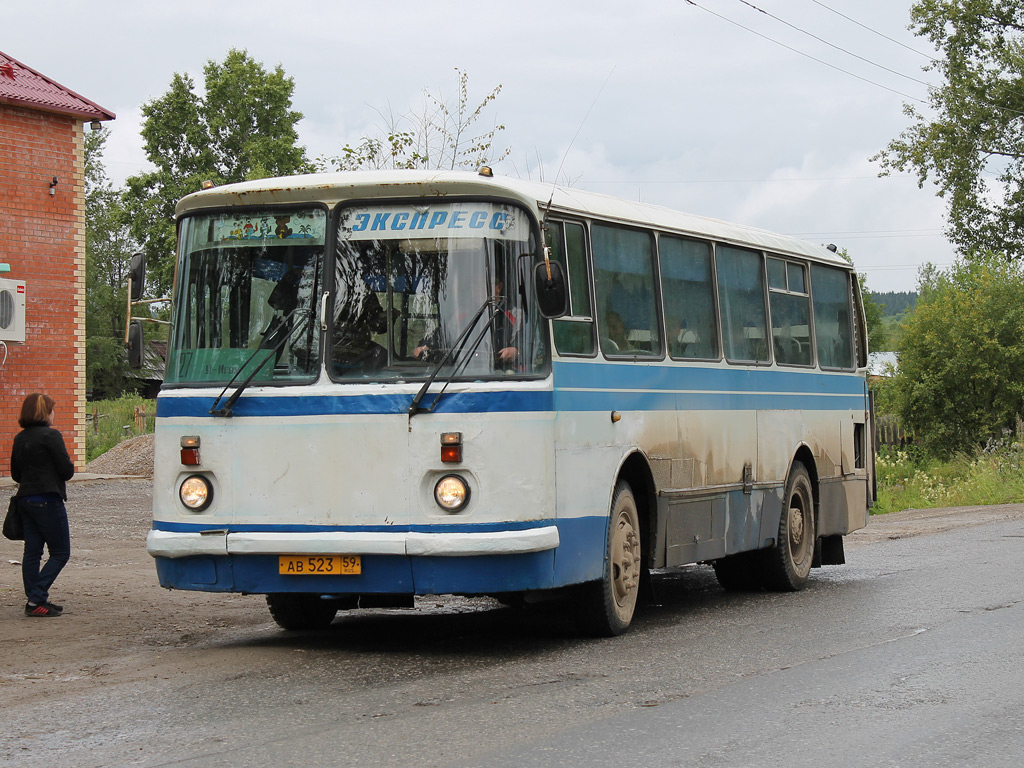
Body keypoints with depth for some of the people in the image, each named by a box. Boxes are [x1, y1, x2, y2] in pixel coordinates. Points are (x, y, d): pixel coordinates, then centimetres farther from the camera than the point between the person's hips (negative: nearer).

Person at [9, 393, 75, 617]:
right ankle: (37, 599, -9)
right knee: (60, 552, -1)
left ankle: (34, 600, 10)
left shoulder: (20, 438, 10)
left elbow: (15, 474, 16)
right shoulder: (50, 435, -13)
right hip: (48, 501, -8)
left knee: (32, 552, 9)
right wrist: (62, 476, 8)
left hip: (26, 498, 8)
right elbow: (67, 470, -13)